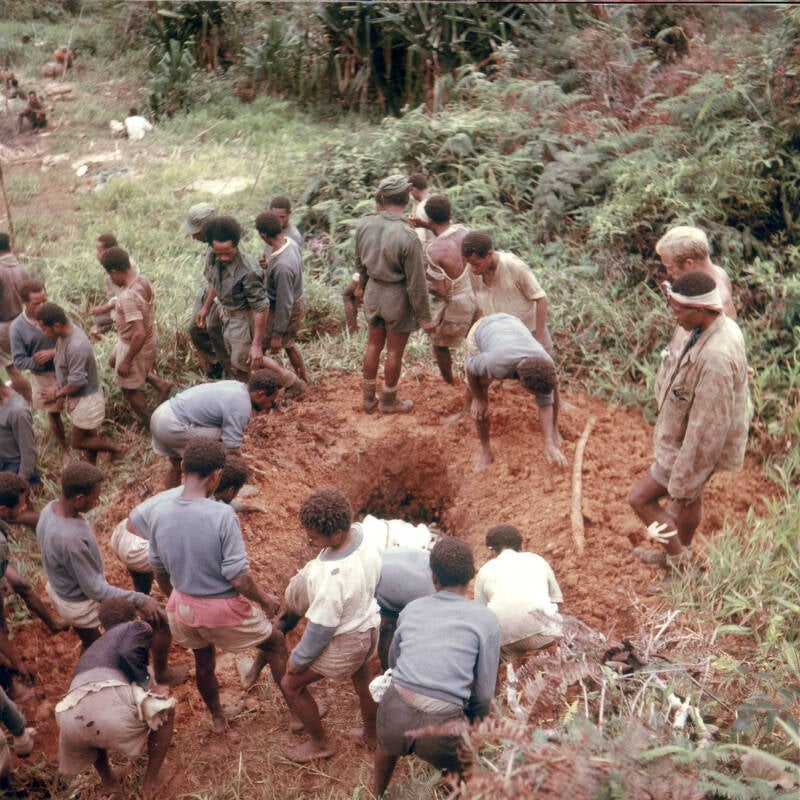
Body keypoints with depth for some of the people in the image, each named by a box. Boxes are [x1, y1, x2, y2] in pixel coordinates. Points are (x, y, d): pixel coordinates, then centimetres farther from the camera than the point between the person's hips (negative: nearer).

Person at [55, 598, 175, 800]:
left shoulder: (91, 650, 43)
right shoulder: (138, 627, 24)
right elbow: (127, 653, 1)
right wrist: (148, 686, 12)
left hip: (71, 718, 6)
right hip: (111, 702, -6)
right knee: (166, 709, 24)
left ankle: (108, 781, 40)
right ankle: (150, 784, 26)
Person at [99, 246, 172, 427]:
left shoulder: (128, 297, -36)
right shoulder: (143, 280, -8)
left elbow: (139, 333, -37)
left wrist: (126, 361, -25)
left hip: (135, 345, -9)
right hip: (149, 337, 9)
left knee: (130, 388, 13)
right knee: (115, 361, 33)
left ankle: (149, 424, 33)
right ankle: (160, 384, 32)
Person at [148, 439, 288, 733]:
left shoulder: (160, 513, -12)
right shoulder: (222, 515, -28)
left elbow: (158, 568, 3)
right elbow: (238, 576, -25)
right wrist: (264, 600, -6)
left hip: (184, 606, 5)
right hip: (223, 609, -5)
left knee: (203, 663, 30)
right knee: (275, 642, 21)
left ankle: (217, 718, 55)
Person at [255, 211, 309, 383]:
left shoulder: (282, 265, -37)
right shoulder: (290, 242, -9)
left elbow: (284, 303, -29)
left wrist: (277, 334, -19)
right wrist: (266, 266, -14)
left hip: (287, 311, -9)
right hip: (297, 302, 9)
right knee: (288, 343, 30)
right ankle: (302, 380, 48)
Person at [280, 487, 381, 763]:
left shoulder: (332, 577, -41)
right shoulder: (359, 535, -17)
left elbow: (321, 628, -26)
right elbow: (374, 580, 2)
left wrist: (298, 659, -10)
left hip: (343, 642, -8)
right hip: (369, 626, 8)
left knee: (292, 685, 14)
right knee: (363, 681, 32)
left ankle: (321, 744, 33)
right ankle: (371, 733, 56)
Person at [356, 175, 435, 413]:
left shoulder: (365, 223, -9)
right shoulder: (408, 237, -27)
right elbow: (416, 282, -19)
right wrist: (424, 317, -8)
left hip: (373, 291, 5)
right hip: (398, 297, -5)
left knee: (373, 345, 20)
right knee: (394, 351, 13)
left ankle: (368, 398, 33)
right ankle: (388, 402, 29)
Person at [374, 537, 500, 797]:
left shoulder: (412, 609, 11)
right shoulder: (485, 621, 1)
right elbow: (484, 692, 4)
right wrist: (474, 724, 24)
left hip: (395, 713, 4)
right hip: (441, 727, -4)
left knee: (388, 744, 39)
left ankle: (377, 796, 59)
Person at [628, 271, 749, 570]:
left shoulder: (715, 358, -37)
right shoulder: (723, 328, -5)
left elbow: (708, 428, -31)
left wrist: (684, 480, -21)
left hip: (697, 446, -9)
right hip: (687, 432, 9)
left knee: (640, 498, 5)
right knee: (689, 499, 28)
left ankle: (681, 563, 20)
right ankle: (678, 556, 51)